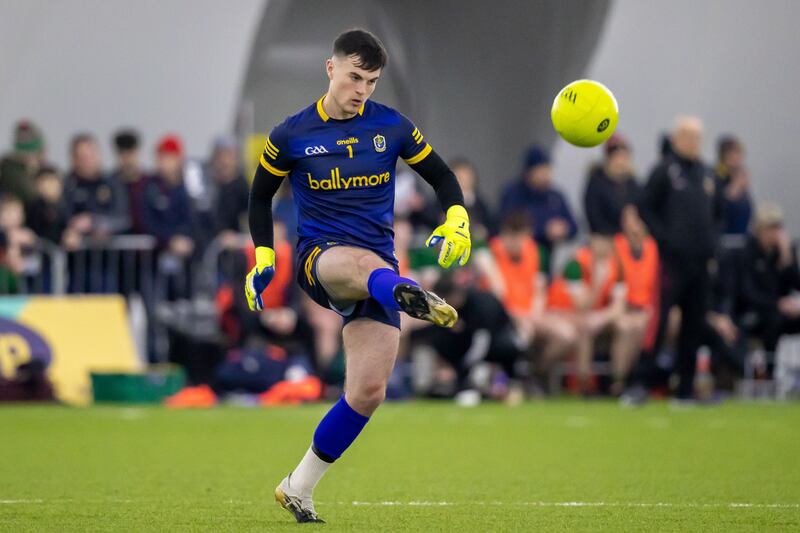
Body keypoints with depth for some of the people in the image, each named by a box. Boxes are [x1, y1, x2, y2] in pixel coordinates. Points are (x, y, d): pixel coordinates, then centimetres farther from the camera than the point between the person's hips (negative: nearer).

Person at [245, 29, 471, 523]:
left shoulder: (392, 126, 4)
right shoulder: (291, 136, 0)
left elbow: (441, 175, 12)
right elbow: (261, 196, 13)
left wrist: (457, 220, -7)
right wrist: (263, 257, 2)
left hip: (378, 264, 3)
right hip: (320, 258, -3)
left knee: (369, 391, -6)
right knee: (366, 263, -42)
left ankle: (299, 487, 11)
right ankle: (408, 296, -79)